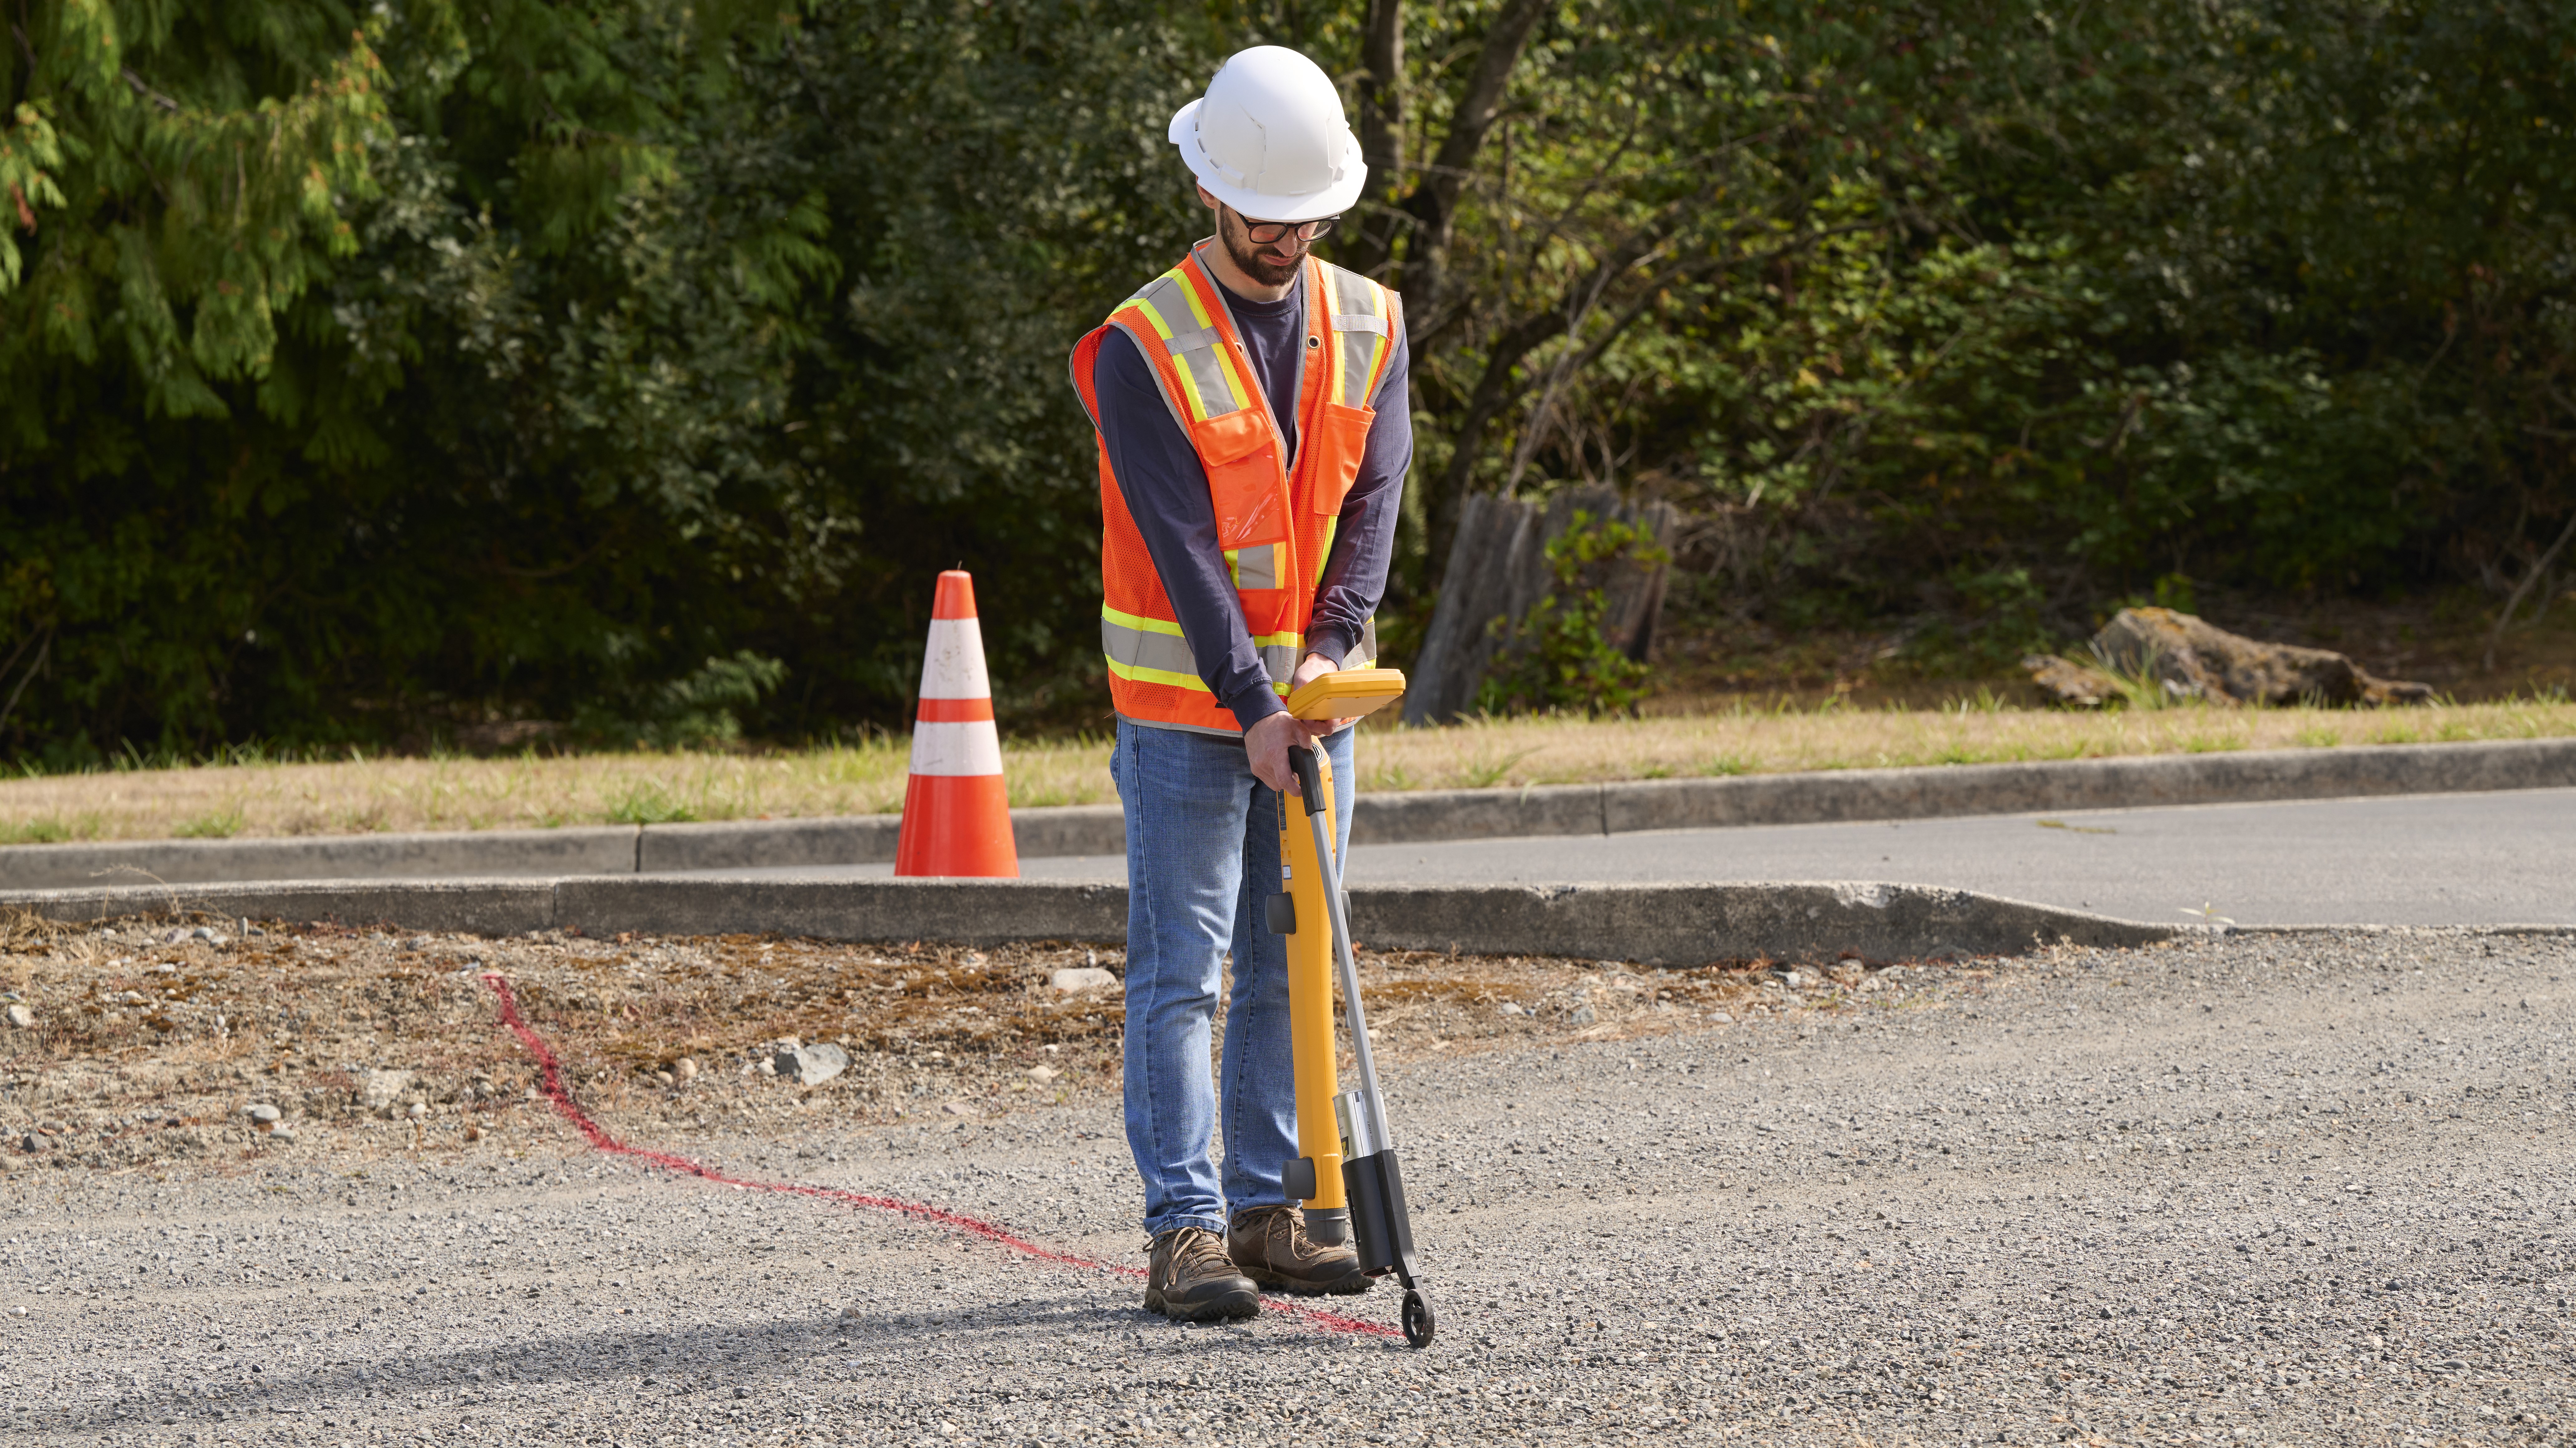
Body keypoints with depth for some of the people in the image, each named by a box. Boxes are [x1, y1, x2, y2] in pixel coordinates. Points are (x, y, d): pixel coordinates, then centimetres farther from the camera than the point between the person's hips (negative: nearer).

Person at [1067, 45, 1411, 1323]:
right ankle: (1185, 1230, -7)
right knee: (1182, 967, -6)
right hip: (1184, 704, -5)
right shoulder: (1143, 349, -12)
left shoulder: (1369, 327, 4)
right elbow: (1180, 544, -17)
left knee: (1291, 965, 9)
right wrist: (1250, 704, -22)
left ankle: (1270, 1211, 15)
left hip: (1312, 696, 5)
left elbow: (1373, 499, -2)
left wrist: (1331, 651, -17)